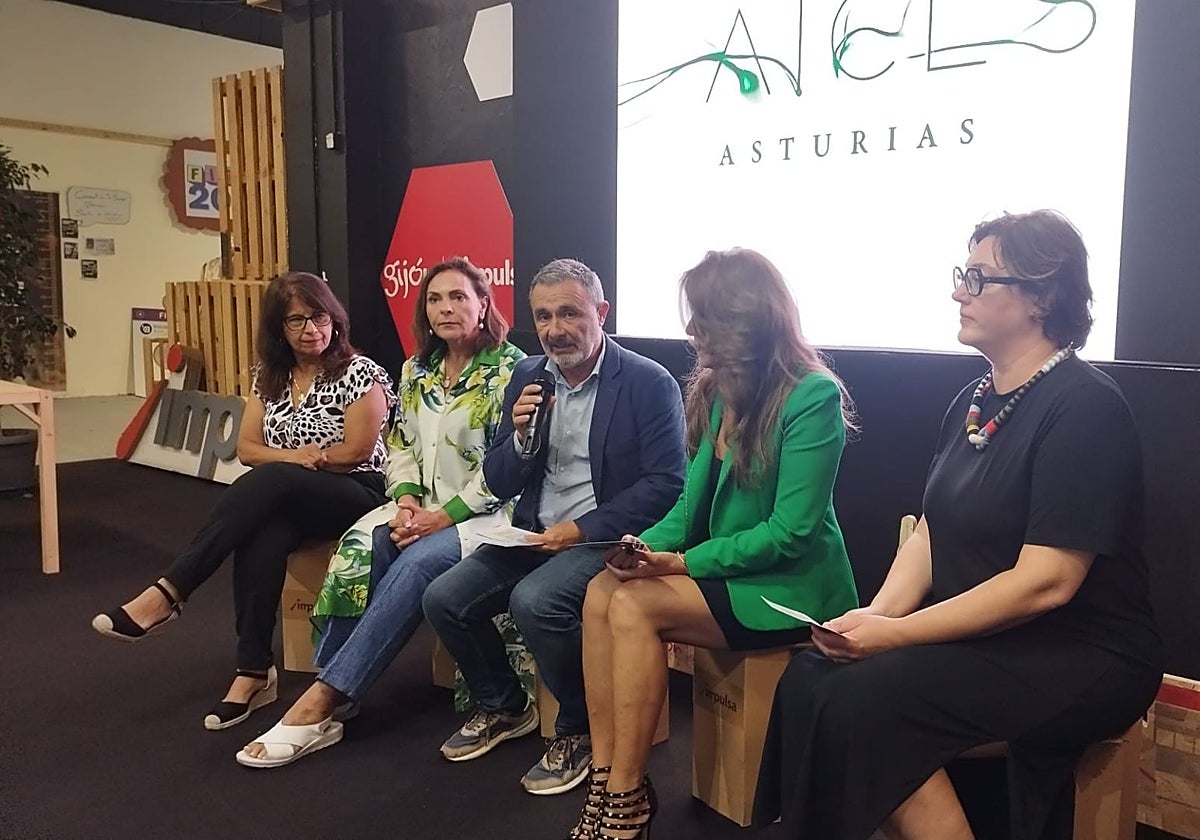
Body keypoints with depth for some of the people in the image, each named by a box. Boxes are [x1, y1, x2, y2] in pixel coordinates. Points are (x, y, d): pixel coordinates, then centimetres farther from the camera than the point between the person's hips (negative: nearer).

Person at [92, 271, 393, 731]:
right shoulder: (269, 375, 12)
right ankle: (254, 672, -32)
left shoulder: (360, 373, -6)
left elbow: (356, 452, -10)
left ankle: (168, 592, -34)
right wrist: (297, 457, -9)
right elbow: (247, 450, 10)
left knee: (268, 480, -34)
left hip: (357, 496, -4)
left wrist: (280, 462, -3)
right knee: (260, 536, -33)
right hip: (285, 502, 5)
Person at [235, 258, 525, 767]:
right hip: (423, 506, 6)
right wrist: (406, 499, -5)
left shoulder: (509, 370, -8)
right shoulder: (416, 369, 13)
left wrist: (445, 516, -18)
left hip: (484, 512, -6)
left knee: (415, 564, -32)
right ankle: (330, 701, -22)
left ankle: (321, 700, -26)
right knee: (361, 545, -24)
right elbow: (400, 445, 15)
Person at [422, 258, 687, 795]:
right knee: (443, 599, -8)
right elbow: (498, 484, 8)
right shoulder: (528, 375, 7)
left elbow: (665, 485, -14)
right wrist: (521, 437, -13)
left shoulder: (650, 384, -9)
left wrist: (583, 530, -19)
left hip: (605, 538, -6)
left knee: (534, 600, -31)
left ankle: (579, 729, -5)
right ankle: (502, 706, 18)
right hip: (535, 534, 6)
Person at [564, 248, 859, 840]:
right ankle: (603, 780, -13)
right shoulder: (718, 391, 8)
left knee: (635, 605, -24)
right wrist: (647, 546, -12)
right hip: (726, 574, 7)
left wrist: (678, 562, -19)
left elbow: (790, 533, -19)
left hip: (790, 590, -7)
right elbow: (692, 502, 8)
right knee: (601, 591, -17)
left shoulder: (813, 396, -15)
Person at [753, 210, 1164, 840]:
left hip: (1078, 656, -7)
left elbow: (1044, 582, -22)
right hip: (976, 638, 7)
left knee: (864, 700, -27)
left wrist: (894, 634, -21)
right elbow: (929, 532, 8)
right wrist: (876, 617, -10)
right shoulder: (974, 401, 9)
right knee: (810, 678, -15)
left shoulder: (1084, 408, -16)